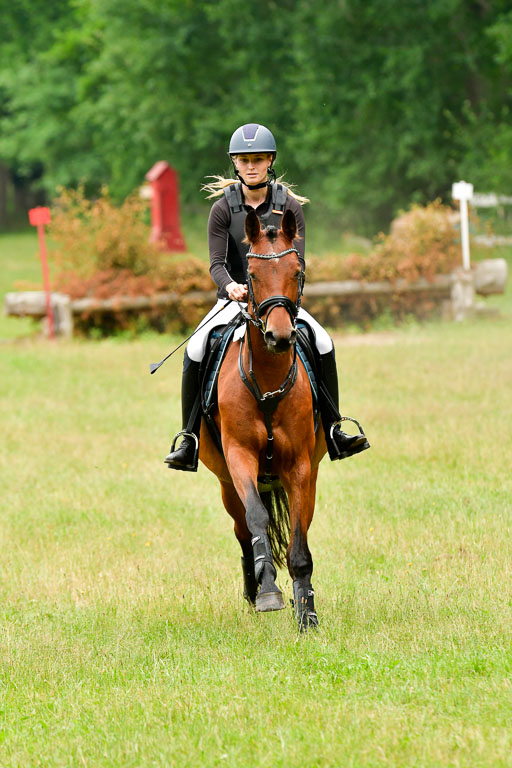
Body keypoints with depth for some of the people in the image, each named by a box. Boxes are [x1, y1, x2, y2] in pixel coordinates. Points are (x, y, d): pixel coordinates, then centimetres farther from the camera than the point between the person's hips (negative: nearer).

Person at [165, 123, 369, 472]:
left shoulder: (289, 206, 0)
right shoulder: (224, 208, -2)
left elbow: (297, 263, -5)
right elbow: (217, 263, -9)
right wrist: (231, 286, -31)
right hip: (234, 299, -1)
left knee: (323, 343, -23)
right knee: (196, 351, -25)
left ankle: (333, 430, -9)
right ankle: (189, 439, -15)